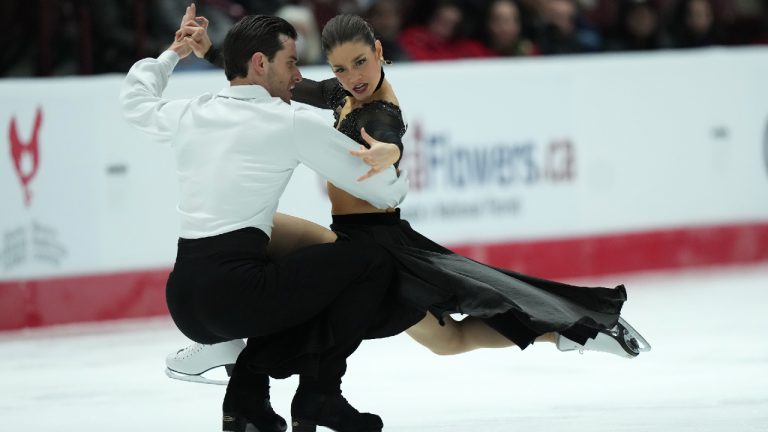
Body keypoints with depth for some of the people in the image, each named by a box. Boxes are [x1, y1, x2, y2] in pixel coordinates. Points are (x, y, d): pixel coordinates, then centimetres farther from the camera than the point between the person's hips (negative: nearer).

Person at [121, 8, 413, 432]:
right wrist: (393, 169, 26)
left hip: (182, 303, 7)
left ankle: (245, 396, 12)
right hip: (234, 292, -7)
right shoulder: (291, 122, -2)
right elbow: (384, 191, 3)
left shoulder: (190, 115, 13)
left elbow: (135, 99, 38)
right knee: (370, 261, 6)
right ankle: (318, 397, 2)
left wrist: (172, 54, 52)